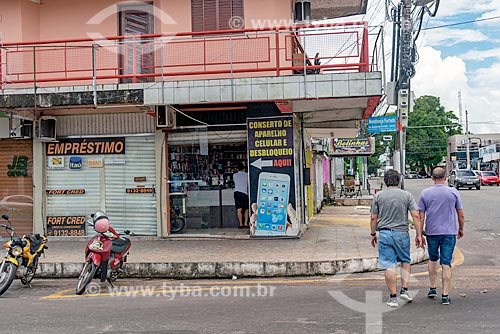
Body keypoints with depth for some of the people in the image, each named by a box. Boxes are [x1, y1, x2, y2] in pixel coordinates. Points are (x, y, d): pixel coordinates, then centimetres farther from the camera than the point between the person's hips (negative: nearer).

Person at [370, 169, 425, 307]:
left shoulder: (378, 196, 0)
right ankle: (404, 290, 12)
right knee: (406, 261, 20)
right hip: (402, 233, 1)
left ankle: (393, 297, 5)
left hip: (384, 234, 0)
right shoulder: (406, 195, 0)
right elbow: (416, 216, -5)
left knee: (389, 266, 2)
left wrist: (373, 234, 12)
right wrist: (419, 235, -1)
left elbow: (373, 218, 1)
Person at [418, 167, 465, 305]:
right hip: (449, 232, -1)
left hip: (432, 232, 1)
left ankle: (432, 288, 25)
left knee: (433, 259, 21)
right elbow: (461, 215, 2)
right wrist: (461, 229, 18)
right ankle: (445, 295, 0)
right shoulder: (453, 192, -3)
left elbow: (421, 216, -2)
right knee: (446, 263, 0)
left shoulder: (425, 193, -2)